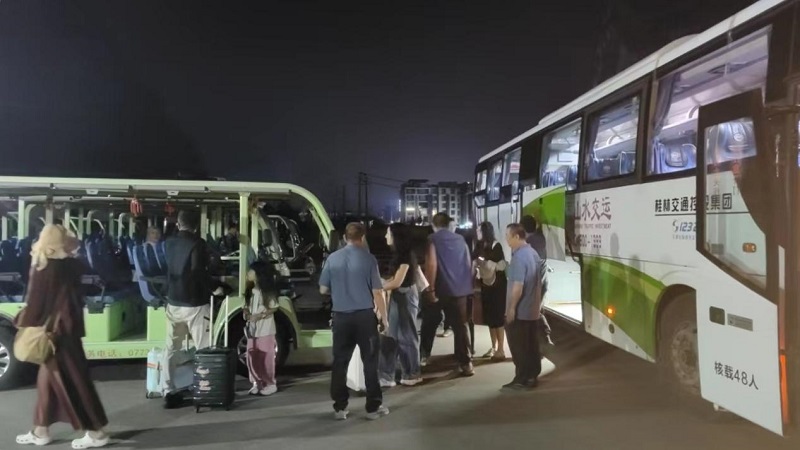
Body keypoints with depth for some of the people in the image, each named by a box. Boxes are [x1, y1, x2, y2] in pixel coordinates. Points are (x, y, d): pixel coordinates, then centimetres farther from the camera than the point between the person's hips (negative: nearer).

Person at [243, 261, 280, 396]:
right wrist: (246, 313, -6)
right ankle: (257, 382, 20)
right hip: (252, 329, 6)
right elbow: (247, 306, 15)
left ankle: (270, 384, 9)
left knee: (266, 357, -1)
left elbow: (274, 308, -10)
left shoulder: (268, 291, -11)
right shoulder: (250, 291, 9)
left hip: (265, 330, -6)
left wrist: (260, 316, -20)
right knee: (252, 357, 8)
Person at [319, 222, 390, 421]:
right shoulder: (368, 258, -7)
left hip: (341, 317, 3)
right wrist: (383, 317, 3)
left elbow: (323, 290, 7)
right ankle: (374, 407, 14)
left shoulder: (332, 258, 1)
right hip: (365, 316, -2)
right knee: (370, 361, 7)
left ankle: (339, 407, 17)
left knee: (340, 362, 11)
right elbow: (377, 292, -7)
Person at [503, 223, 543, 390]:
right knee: (531, 345, 14)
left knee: (519, 347, 1)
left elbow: (518, 286, -25)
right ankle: (532, 376, 21)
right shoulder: (533, 253, 10)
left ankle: (522, 379, 7)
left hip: (519, 311, -9)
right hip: (533, 309, 9)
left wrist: (511, 308, -19)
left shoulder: (519, 257, -20)